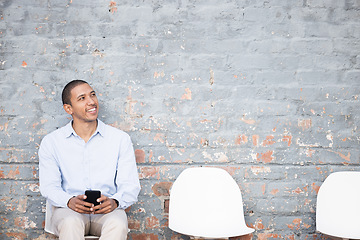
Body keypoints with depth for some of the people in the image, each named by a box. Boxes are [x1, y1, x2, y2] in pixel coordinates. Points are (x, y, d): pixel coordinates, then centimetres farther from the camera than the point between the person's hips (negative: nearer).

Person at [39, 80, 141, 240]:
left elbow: (130, 186, 2)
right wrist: (69, 201, -21)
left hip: (107, 210, 0)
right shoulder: (51, 142, 7)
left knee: (118, 224, -35)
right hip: (68, 209, 0)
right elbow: (49, 186, 2)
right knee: (71, 223, -36)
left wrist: (115, 201, -21)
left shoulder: (120, 139, 6)